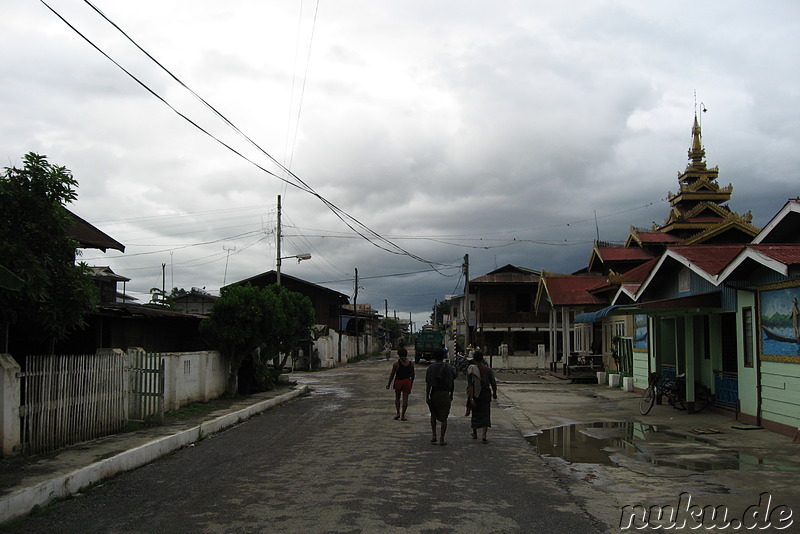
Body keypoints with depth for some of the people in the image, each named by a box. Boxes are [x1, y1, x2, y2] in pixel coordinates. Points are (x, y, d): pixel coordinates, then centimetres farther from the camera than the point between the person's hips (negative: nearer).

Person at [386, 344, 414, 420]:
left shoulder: (396, 363, -10)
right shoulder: (411, 363, -1)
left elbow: (392, 375, -5)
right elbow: (412, 375, 7)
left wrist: (389, 384, 7)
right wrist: (411, 384, 20)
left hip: (398, 382, -2)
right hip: (407, 381, 2)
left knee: (397, 397, 15)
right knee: (405, 398, 5)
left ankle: (398, 413, 5)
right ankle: (403, 415, 5)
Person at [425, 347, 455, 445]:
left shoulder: (431, 367, -3)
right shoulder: (448, 367, 2)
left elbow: (428, 384, -7)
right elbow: (452, 383, 7)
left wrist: (427, 396, -4)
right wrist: (451, 394, 16)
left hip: (434, 393, 0)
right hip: (445, 394, 0)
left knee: (433, 415, 19)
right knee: (444, 417, 4)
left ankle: (433, 435, 11)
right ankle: (442, 439, 1)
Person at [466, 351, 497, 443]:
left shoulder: (471, 369, -10)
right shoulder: (488, 369, -5)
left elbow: (470, 385, -16)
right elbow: (493, 383, -3)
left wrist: (471, 398, -18)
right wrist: (494, 393, 15)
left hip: (475, 394, 0)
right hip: (486, 395, 0)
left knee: (475, 413, 18)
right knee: (485, 414, 3)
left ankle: (474, 433, 32)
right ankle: (484, 435, -10)